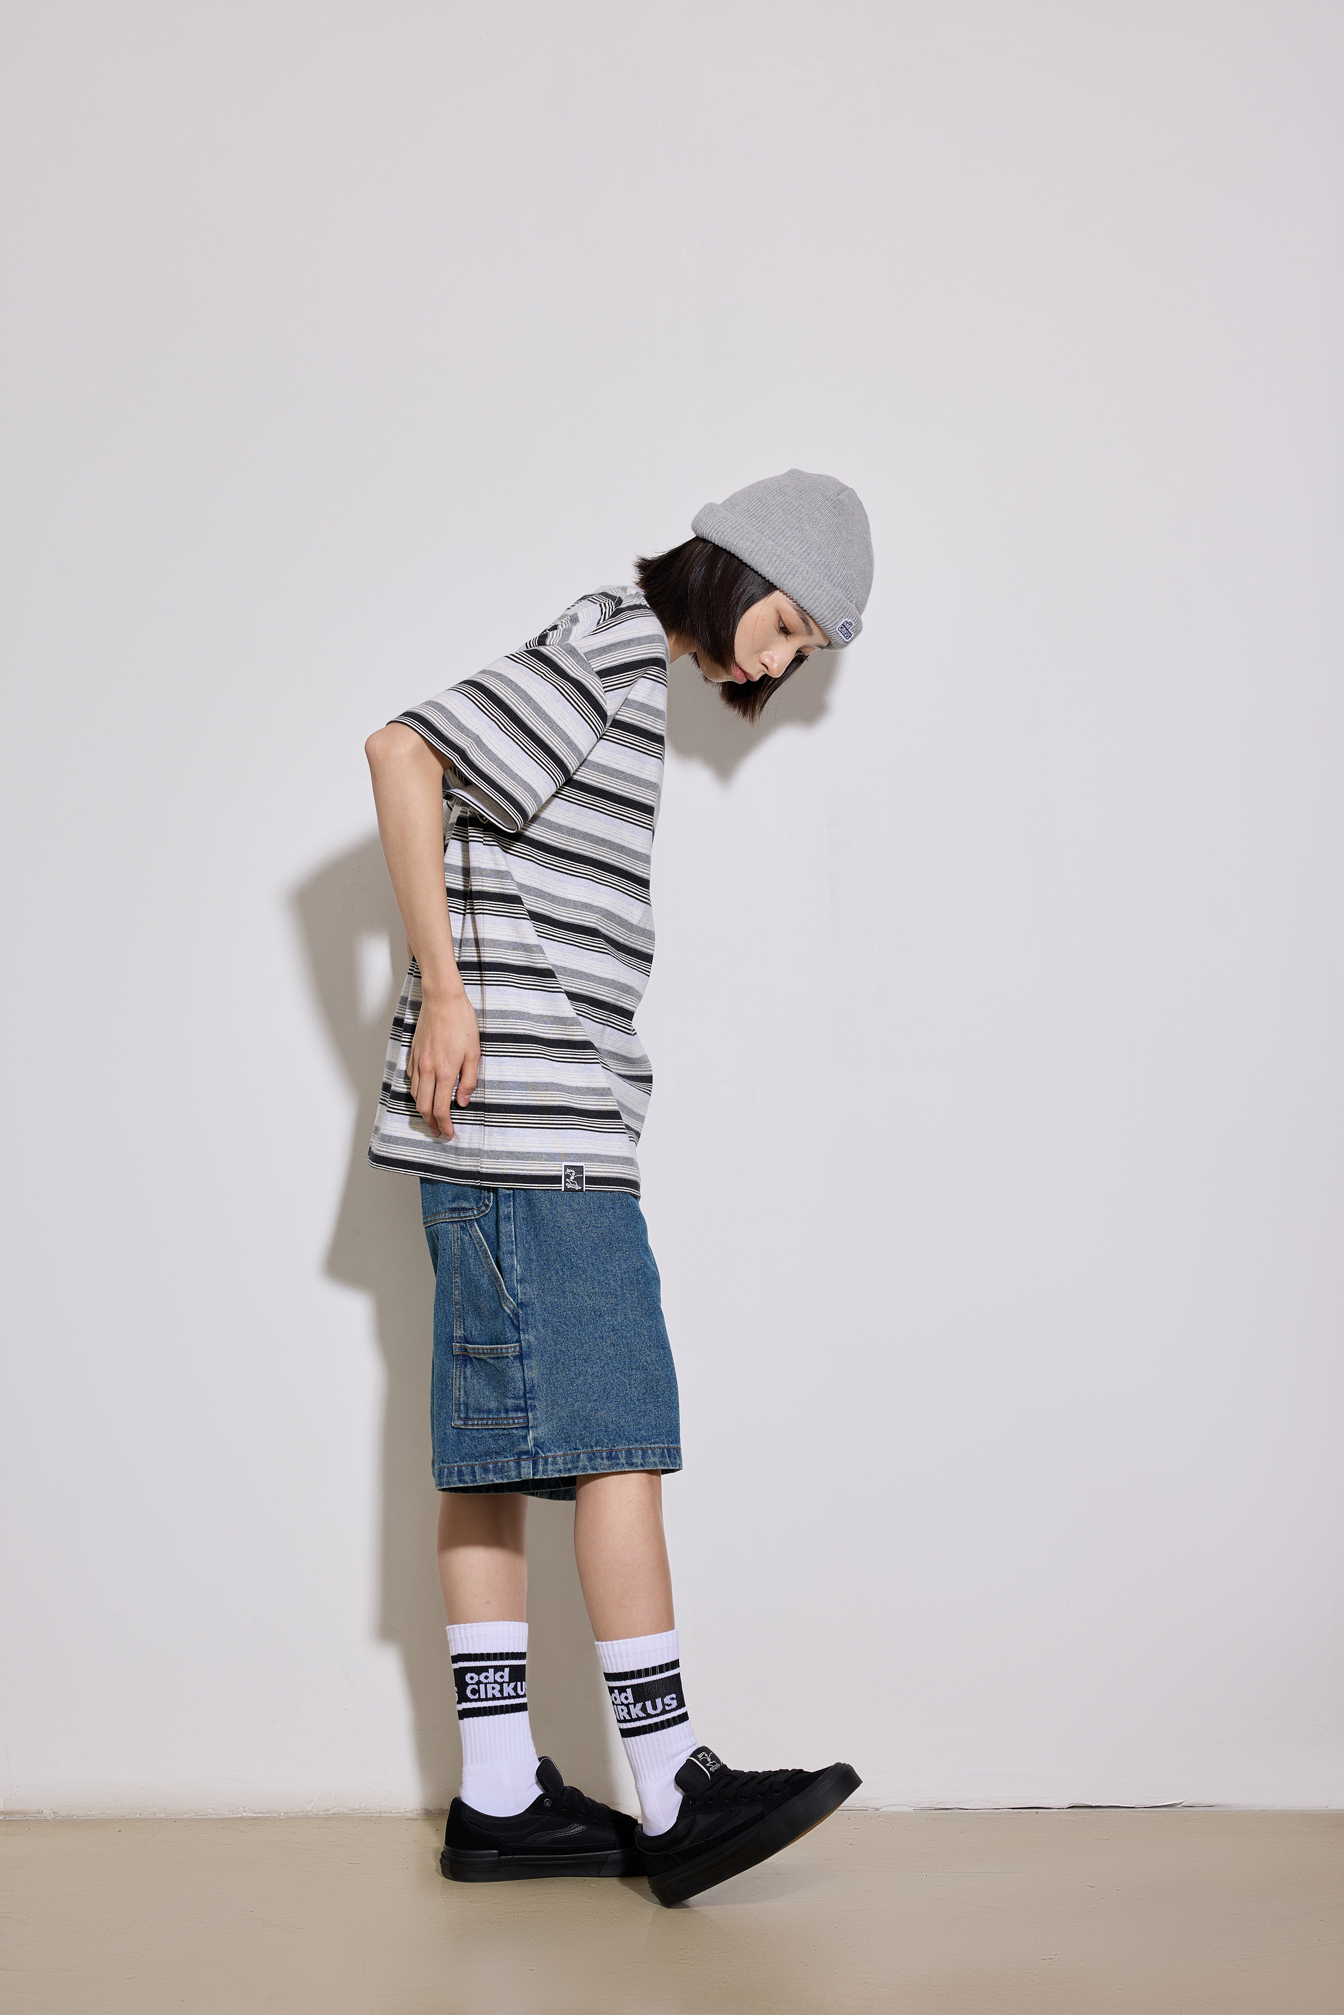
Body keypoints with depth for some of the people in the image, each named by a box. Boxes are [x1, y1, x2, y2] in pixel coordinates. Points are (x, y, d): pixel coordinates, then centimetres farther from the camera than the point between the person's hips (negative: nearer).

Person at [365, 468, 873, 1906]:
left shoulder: (638, 681, 22)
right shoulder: (602, 657, -7)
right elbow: (405, 752, -16)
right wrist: (441, 987, -17)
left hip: (546, 1124, 10)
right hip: (520, 1107, -10)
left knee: (496, 1447, 7)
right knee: (613, 1430, -9)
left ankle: (499, 1797, 12)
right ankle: (673, 1795, -5)